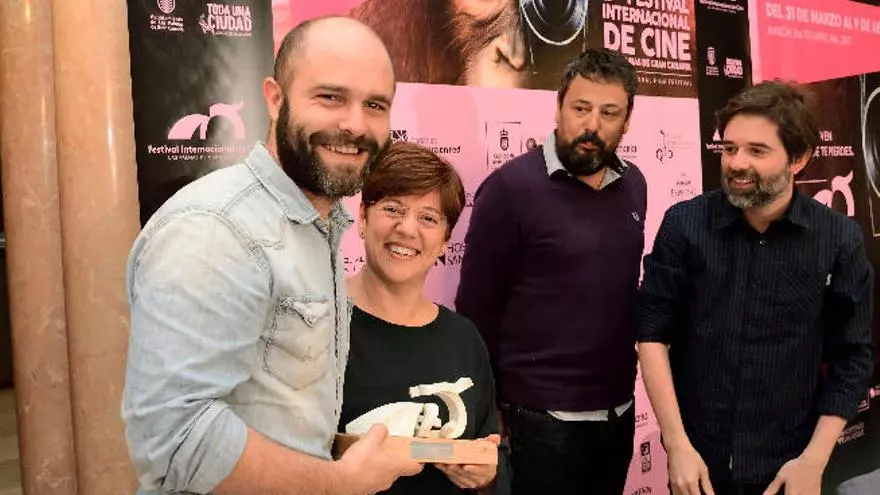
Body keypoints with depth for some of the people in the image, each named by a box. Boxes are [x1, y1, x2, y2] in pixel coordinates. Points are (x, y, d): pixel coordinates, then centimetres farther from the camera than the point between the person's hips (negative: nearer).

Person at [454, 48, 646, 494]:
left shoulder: (633, 185, 3)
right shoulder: (511, 186, -13)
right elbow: (477, 310, -11)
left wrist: (625, 383, 10)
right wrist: (488, 413, -8)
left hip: (618, 413, 6)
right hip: (540, 419, -5)